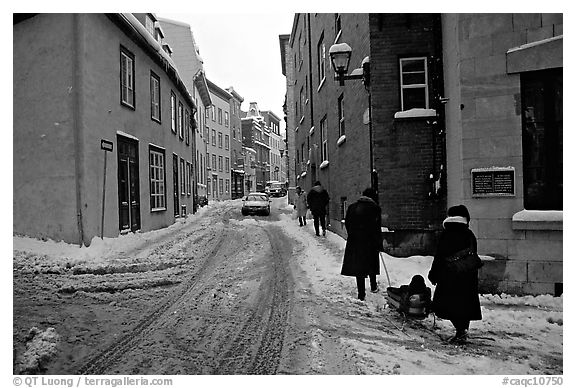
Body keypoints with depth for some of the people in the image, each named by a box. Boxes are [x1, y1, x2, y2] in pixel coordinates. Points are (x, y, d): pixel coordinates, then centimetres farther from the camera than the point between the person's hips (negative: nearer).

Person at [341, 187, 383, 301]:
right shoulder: (375, 208, -5)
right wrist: (380, 244, -2)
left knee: (358, 266, 6)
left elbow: (347, 223, 7)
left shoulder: (352, 207, 6)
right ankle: (373, 286, 34)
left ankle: (361, 293, 6)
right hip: (370, 241, -2)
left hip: (354, 241, 2)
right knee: (372, 264, 19)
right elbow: (377, 228, -7)